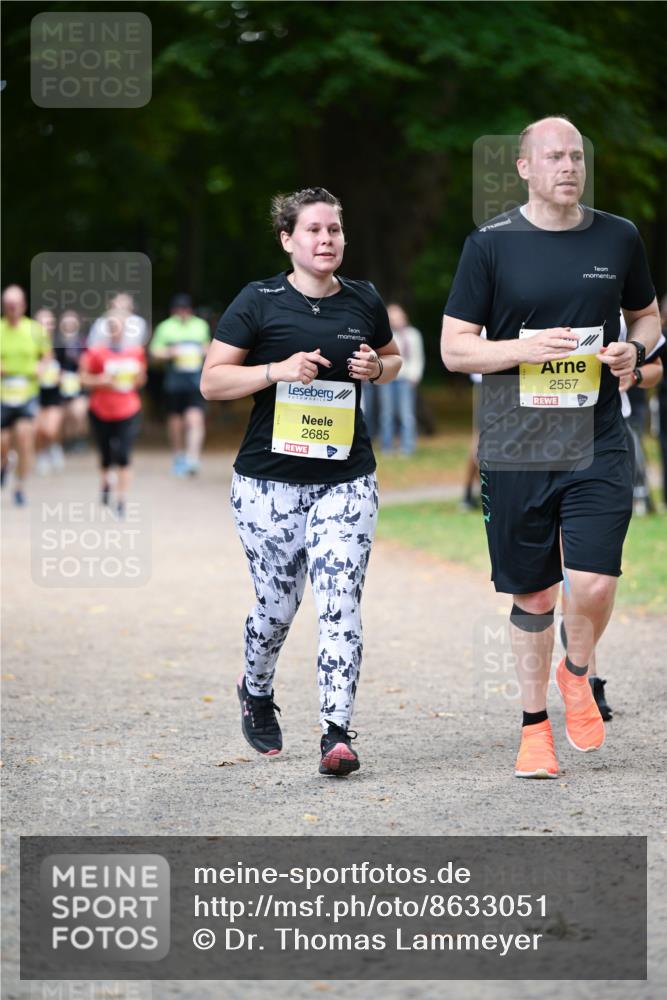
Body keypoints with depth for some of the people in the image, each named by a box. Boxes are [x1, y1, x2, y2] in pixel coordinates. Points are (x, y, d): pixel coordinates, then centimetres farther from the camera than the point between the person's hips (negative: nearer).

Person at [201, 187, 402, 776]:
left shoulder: (364, 301, 7)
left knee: (341, 606, -10)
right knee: (278, 605, 7)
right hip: (268, 480, -2)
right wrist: (277, 370, -18)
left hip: (346, 479, 2)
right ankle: (257, 693, 38)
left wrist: (376, 368, 0)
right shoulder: (259, 302, -3)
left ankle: (337, 734, -10)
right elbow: (212, 381, -4)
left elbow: (393, 359, 24)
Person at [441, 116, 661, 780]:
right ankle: (535, 726, 23)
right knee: (532, 595, 7)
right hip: (515, 448, -1)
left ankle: (577, 673, 19)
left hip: (598, 445, 1)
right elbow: (454, 349, -1)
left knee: (594, 583, -13)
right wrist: (524, 348, -17)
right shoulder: (491, 244, -1)